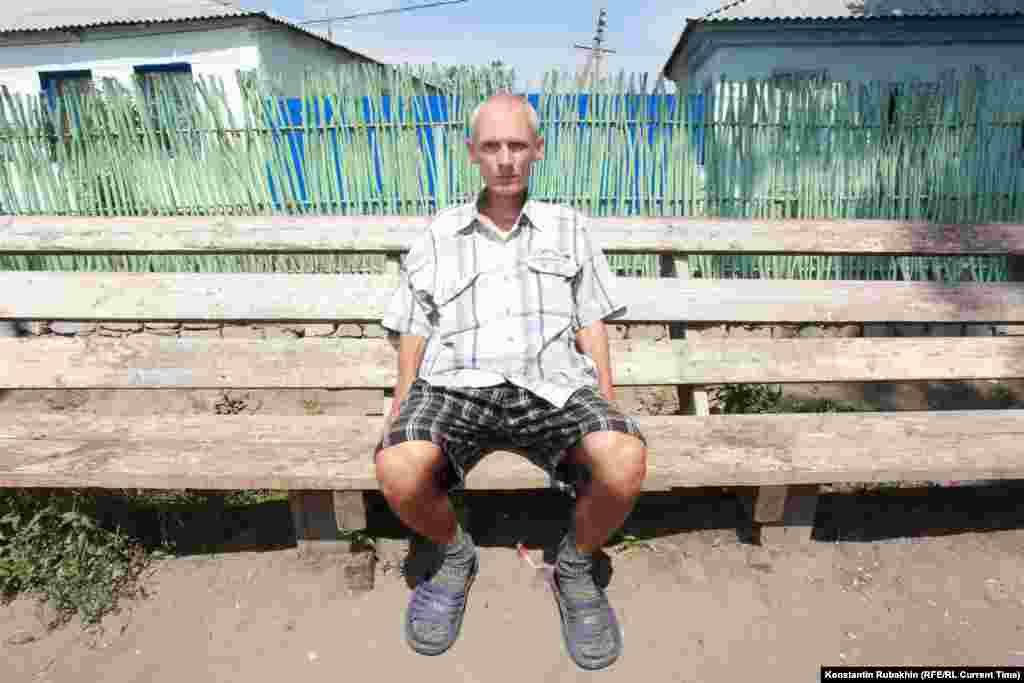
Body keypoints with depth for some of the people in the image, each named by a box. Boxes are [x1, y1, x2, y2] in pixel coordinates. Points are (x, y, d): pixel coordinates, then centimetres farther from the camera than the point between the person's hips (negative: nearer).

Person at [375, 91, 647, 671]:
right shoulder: (438, 235, 18)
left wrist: (610, 404, 0)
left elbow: (591, 326, 14)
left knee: (625, 465, -30)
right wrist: (400, 411, -1)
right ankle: (456, 555, 7)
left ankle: (575, 567, 5)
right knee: (398, 473, -30)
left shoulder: (569, 227, 18)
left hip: (552, 383, 0)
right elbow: (414, 329, 14)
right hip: (456, 384, 1)